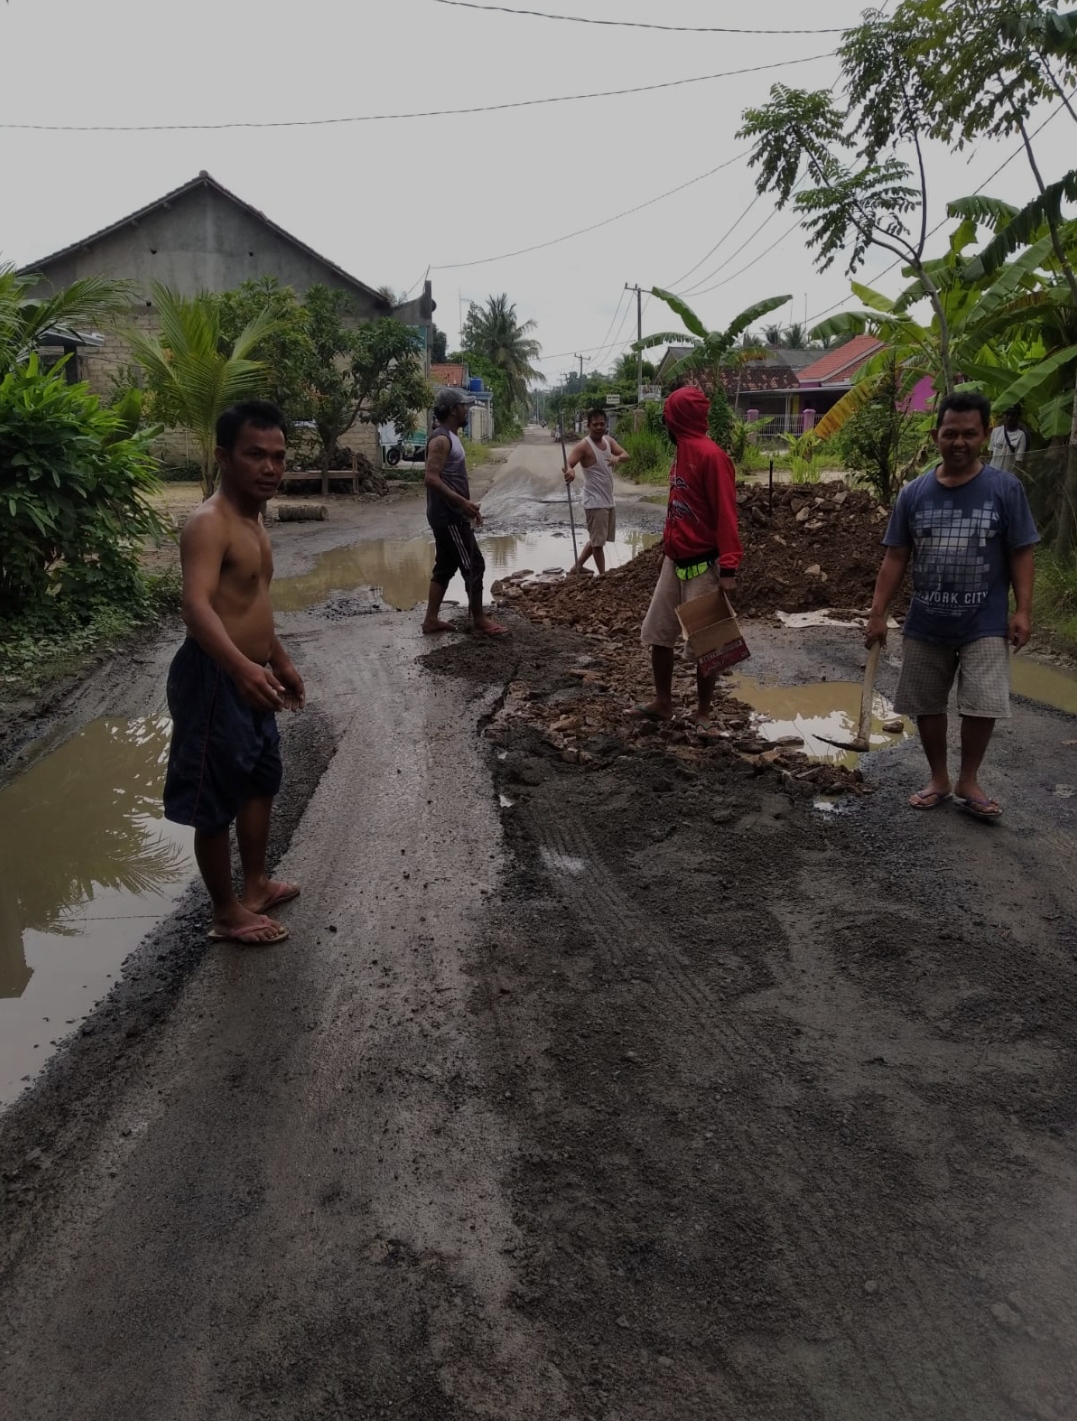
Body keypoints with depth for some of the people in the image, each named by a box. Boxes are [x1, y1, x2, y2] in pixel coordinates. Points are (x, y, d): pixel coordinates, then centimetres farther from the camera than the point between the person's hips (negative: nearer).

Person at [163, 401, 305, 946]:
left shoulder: (251, 519, 10)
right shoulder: (209, 523, -21)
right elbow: (197, 606, -37)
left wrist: (280, 661, 29)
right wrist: (242, 668, -52)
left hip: (249, 676, 10)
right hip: (215, 679, -10)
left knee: (260, 782, 23)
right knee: (216, 801, 4)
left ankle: (255, 884, 40)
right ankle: (227, 913, 20)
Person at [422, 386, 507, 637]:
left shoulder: (450, 437, 15)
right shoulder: (441, 439, -17)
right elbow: (432, 479, -26)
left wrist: (468, 506, 18)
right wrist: (463, 502, -25)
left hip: (450, 515, 11)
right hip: (449, 517, -11)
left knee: (445, 567, 13)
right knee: (473, 566, -5)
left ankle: (431, 620, 16)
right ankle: (479, 620, 4)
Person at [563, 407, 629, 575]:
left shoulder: (609, 441, 7)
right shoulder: (584, 446, -15)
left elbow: (626, 455, 0)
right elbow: (568, 464, -25)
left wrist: (617, 457, -23)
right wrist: (570, 470, -49)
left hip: (609, 500, 8)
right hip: (595, 502, -8)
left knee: (597, 538, 17)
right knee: (598, 540, -2)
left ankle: (577, 566, 29)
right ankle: (602, 574, 7)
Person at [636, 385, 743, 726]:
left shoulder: (711, 455, -16)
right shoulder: (683, 452, 12)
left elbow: (725, 514, -19)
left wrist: (728, 568, -24)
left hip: (703, 566, -9)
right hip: (674, 561, 9)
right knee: (657, 633, 11)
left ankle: (703, 712, 14)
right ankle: (663, 703, 23)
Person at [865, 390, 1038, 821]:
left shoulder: (1005, 489, -6)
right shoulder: (913, 493, 0)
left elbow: (1021, 554, -2)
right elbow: (896, 557, 3)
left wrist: (1023, 611, -10)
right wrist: (878, 613, 0)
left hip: (985, 625, -2)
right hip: (925, 625, 3)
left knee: (982, 706, -5)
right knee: (926, 705, 10)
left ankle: (968, 782, 16)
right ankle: (938, 780, 28)